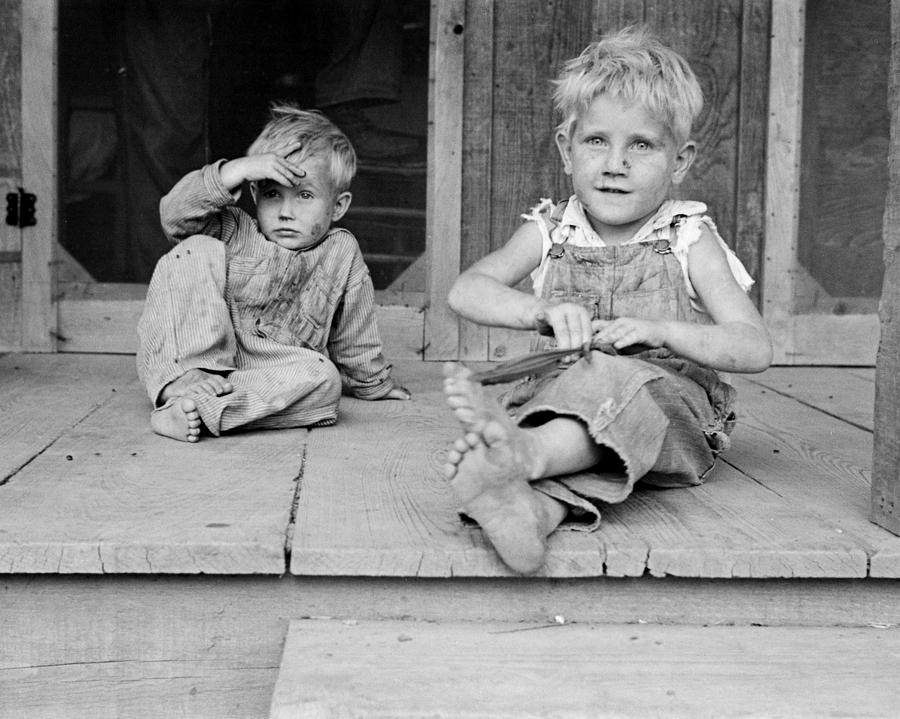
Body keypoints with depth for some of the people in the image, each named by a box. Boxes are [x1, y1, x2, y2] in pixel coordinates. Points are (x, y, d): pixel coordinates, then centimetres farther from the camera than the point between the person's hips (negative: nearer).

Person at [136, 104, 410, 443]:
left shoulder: (342, 254, 8)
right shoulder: (235, 234, 4)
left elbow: (354, 339, 19)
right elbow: (175, 217, -14)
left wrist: (373, 383, 27)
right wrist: (235, 171, -21)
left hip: (269, 377, 1)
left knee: (323, 377, -31)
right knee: (199, 250, -17)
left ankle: (195, 409, -39)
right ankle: (184, 378, -30)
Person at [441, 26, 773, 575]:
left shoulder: (688, 240, 5)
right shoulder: (549, 233, 12)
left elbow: (756, 348, -4)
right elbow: (467, 291, -2)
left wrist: (660, 332, -21)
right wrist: (545, 311, -22)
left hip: (674, 413, -2)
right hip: (564, 402, 3)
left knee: (618, 379, -36)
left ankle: (523, 451, -64)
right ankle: (538, 507, -65)